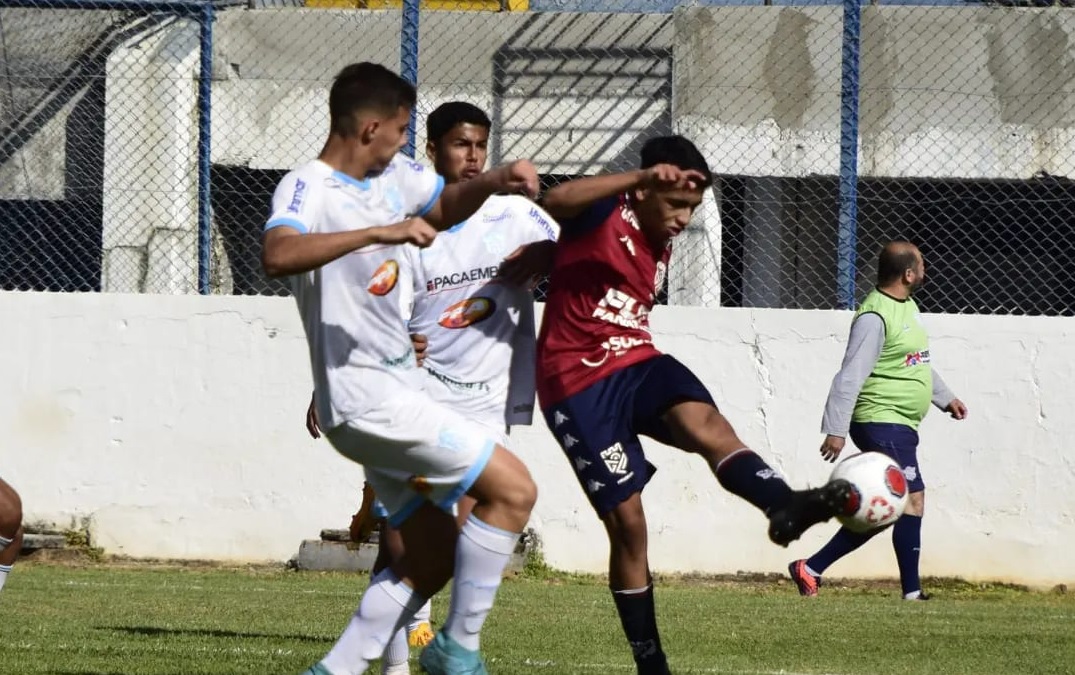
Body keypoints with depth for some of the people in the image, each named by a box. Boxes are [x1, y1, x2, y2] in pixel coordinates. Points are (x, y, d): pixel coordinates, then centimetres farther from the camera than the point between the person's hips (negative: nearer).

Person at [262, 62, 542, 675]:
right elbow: (278, 255, -37)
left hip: (398, 395, 10)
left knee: (435, 556, 14)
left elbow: (446, 205, 29)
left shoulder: (393, 177, 10)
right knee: (514, 490, -12)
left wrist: (494, 182, 7)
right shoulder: (307, 189, -16)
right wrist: (381, 231, -44)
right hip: (369, 400, -10)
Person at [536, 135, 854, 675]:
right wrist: (643, 176, -41)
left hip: (636, 365, 6)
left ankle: (784, 505, -58)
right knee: (626, 522, -6)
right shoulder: (605, 215, -10)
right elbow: (555, 201, -33)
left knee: (705, 422, -29)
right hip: (578, 382, -6)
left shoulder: (660, 246, 16)